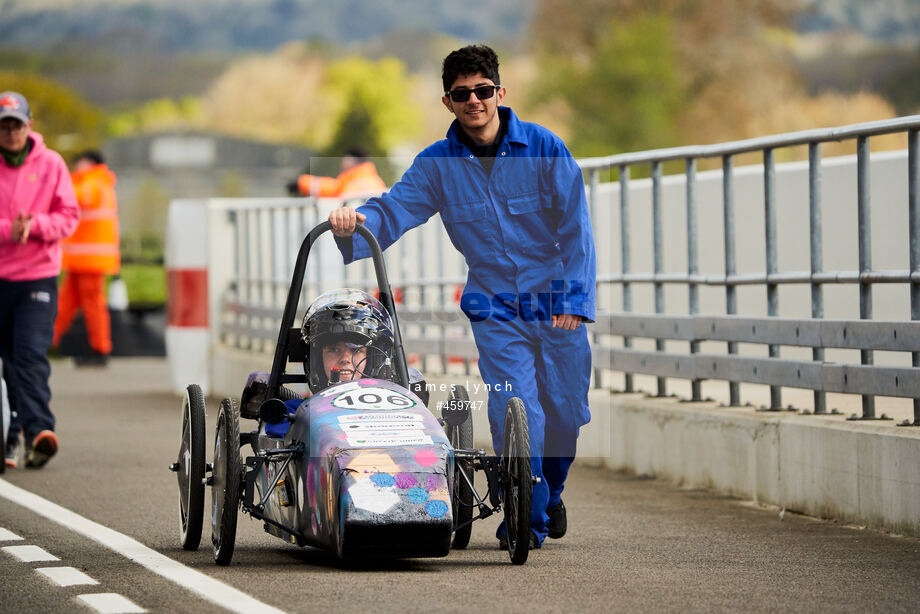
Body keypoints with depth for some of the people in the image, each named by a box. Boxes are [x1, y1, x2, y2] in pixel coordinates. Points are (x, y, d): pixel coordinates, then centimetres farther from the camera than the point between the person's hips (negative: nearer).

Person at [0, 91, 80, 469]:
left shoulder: (51, 164, 3)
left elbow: (68, 216, 2)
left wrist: (35, 225, -15)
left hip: (38, 277, -1)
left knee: (31, 355, -14)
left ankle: (37, 431, -22)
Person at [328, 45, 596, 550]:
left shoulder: (544, 148, -7)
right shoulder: (438, 163, -2)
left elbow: (575, 228, -7)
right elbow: (393, 210, -10)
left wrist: (574, 298, -15)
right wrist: (354, 223, -32)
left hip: (558, 304, 0)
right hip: (495, 306, 0)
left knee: (565, 413, 9)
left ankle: (549, 495, 36)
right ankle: (527, 518, -3)